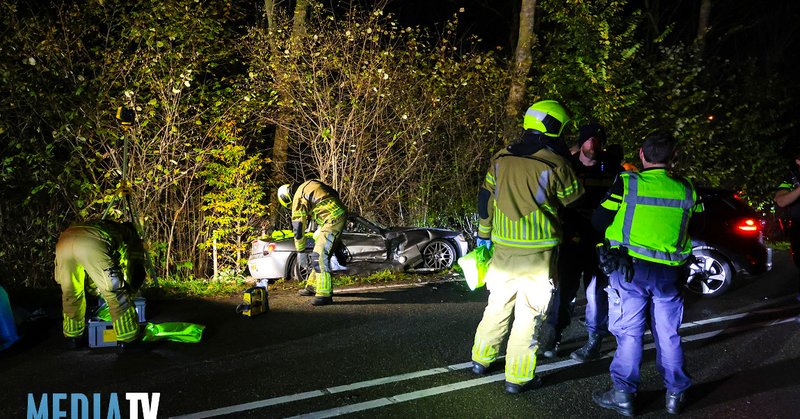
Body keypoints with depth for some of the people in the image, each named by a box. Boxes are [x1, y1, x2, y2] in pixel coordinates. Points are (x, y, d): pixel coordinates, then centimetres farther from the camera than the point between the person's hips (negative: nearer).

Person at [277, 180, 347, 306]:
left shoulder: (299, 199, -6)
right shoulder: (309, 185, 19)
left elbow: (298, 227, -6)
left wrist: (300, 252, 2)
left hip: (333, 219, -10)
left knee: (320, 256, -12)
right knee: (320, 255, 17)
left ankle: (325, 294, -13)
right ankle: (313, 286, 28)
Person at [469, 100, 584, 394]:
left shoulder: (501, 159, 3)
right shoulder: (556, 165, -11)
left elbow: (485, 199, 11)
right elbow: (576, 203, 1)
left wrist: (484, 234, 21)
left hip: (503, 248, 5)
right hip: (538, 253, -5)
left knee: (498, 305, 21)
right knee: (529, 314, 6)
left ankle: (481, 360, 34)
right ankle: (517, 378, 13)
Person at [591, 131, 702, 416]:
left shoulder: (626, 183, -12)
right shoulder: (686, 190, 0)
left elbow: (599, 220, -7)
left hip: (629, 268, -3)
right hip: (669, 273, 3)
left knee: (629, 333, 6)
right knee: (668, 334, 15)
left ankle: (624, 395, 14)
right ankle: (675, 394, 27)